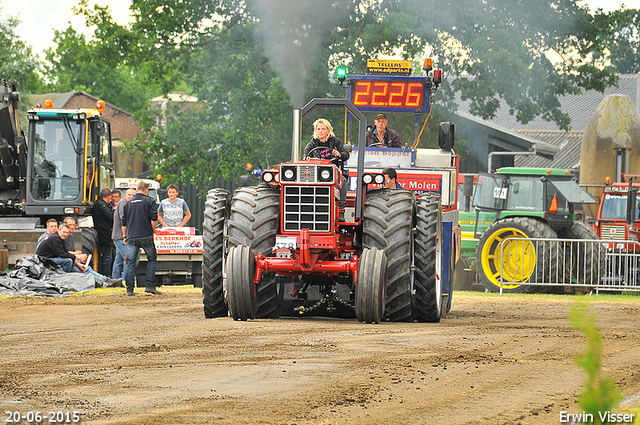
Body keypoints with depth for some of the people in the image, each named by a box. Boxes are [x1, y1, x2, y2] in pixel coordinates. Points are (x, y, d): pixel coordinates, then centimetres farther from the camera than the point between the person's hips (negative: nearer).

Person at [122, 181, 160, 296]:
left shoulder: (128, 203, 12)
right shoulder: (150, 201, 0)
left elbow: (124, 222, 14)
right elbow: (154, 219, -7)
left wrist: (125, 236, 21)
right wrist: (153, 231, 5)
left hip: (132, 237, 3)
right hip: (146, 237, -3)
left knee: (130, 262, 3)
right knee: (152, 259, 10)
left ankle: (129, 290, 0)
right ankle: (149, 286, 1)